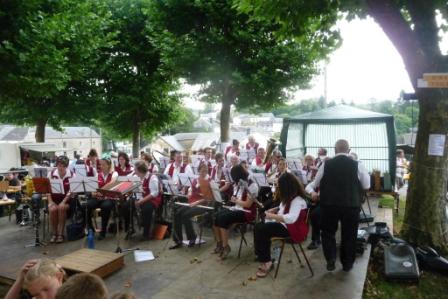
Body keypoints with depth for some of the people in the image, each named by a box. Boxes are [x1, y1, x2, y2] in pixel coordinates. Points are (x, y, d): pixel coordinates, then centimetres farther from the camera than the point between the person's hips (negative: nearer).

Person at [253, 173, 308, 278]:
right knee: (258, 227, -8)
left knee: (261, 230, -21)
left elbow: (291, 218, -37)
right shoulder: (290, 197, 9)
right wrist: (274, 210, 9)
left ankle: (266, 262, -5)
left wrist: (273, 216, -28)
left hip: (292, 229, -10)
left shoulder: (298, 200, -22)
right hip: (284, 224, 10)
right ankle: (263, 258, -2)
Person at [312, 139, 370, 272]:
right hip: (351, 205, 1)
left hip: (329, 204, 0)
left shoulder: (326, 164, -5)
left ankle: (330, 259, 8)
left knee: (328, 232, 18)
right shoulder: (357, 165, -6)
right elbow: (367, 186, 5)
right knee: (349, 235, 16)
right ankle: (347, 264, 27)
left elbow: (316, 183, 6)